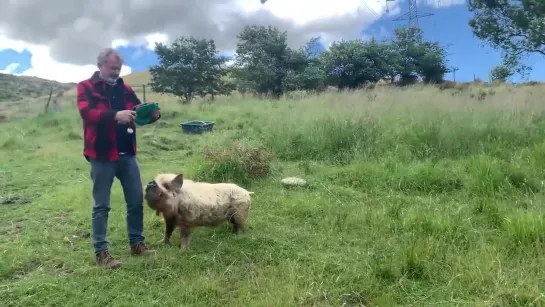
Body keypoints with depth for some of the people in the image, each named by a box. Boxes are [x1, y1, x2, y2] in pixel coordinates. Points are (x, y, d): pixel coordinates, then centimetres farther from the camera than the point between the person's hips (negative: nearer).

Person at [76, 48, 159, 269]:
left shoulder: (125, 88, 15)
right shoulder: (86, 87, -1)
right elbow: (86, 112, -18)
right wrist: (115, 116, -34)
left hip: (127, 154, 5)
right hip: (102, 155, -5)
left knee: (136, 200, 9)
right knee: (101, 205, 4)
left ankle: (137, 243, 23)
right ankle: (100, 251, 13)